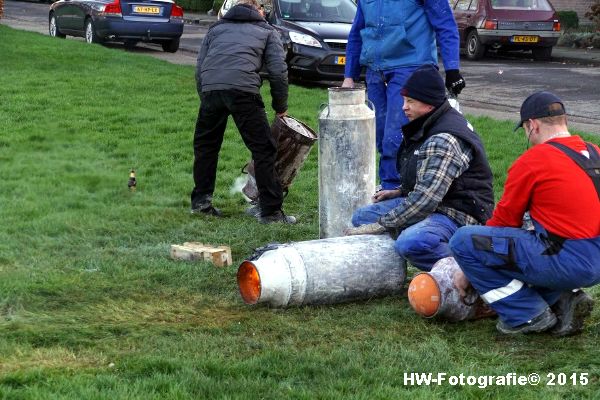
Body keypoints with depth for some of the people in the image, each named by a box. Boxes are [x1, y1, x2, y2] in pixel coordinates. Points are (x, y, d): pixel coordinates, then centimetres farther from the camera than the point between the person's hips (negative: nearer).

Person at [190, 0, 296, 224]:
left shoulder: (216, 29, 33)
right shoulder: (267, 31, 25)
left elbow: (199, 68, 23)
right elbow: (278, 71, 12)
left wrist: (204, 98, 28)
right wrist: (281, 108, 20)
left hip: (210, 88, 3)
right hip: (243, 89, -3)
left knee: (205, 146, 22)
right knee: (263, 150, 2)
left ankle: (201, 201, 27)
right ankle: (270, 211, 0)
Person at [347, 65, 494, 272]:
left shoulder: (445, 140, -23)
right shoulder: (428, 127, 11)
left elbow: (426, 198, -27)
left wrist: (381, 225, -21)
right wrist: (400, 192, 12)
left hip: (458, 214, -12)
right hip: (431, 204, 12)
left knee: (410, 243, -39)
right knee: (362, 216, 6)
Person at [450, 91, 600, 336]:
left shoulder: (532, 162, -8)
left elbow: (503, 221, 0)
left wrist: (468, 271, 13)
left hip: (569, 264, -8)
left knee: (463, 240, -4)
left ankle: (528, 315, -2)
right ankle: (563, 300, 10)